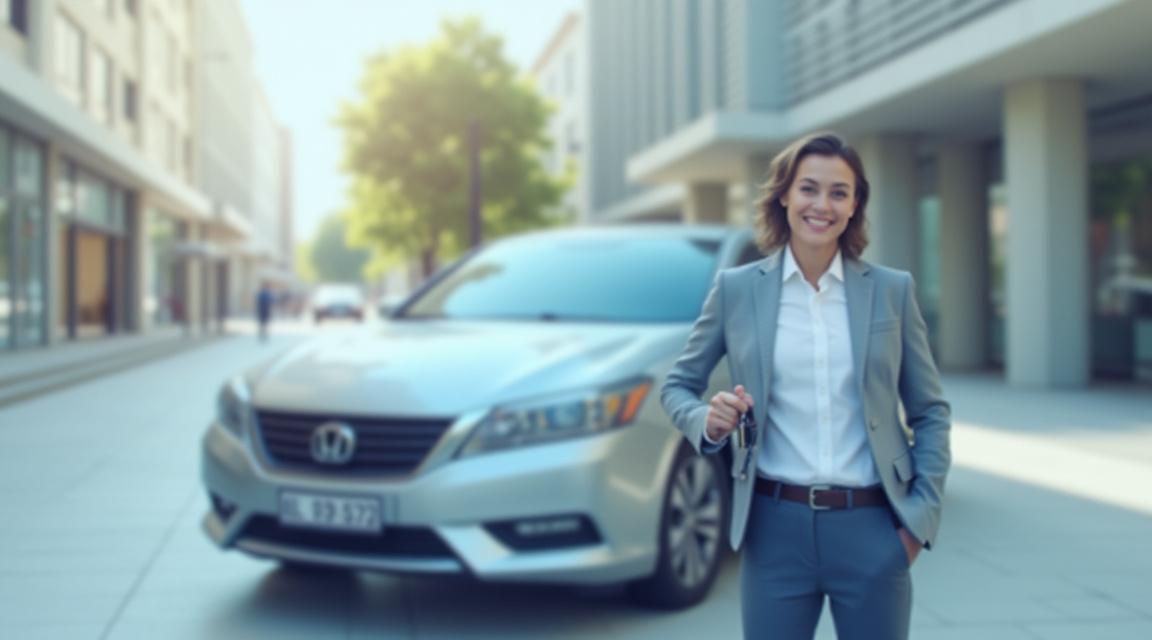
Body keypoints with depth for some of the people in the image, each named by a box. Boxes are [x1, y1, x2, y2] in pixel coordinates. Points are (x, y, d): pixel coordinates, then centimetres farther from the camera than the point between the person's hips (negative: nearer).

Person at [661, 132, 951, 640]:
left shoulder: (891, 290, 4)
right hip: (776, 527, 0)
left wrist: (921, 515, -1)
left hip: (872, 528, 1)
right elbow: (677, 386, 10)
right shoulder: (736, 289, 2)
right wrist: (706, 421, -12)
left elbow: (930, 412, 8)